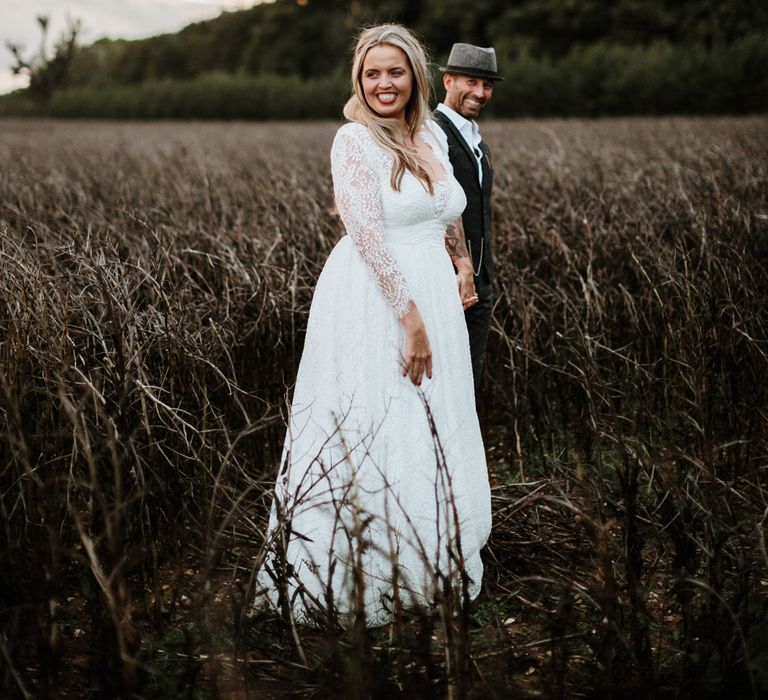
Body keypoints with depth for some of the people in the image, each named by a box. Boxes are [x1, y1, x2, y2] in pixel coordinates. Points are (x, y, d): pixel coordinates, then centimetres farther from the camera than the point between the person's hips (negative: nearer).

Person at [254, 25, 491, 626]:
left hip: (434, 295, 7)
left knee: (434, 431, 15)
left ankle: (426, 562, 32)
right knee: (373, 432, -1)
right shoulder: (354, 139, -11)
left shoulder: (432, 137, 10)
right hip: (375, 303, -7)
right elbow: (367, 232, -20)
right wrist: (409, 316, -22)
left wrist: (462, 263, 8)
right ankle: (361, 577, 13)